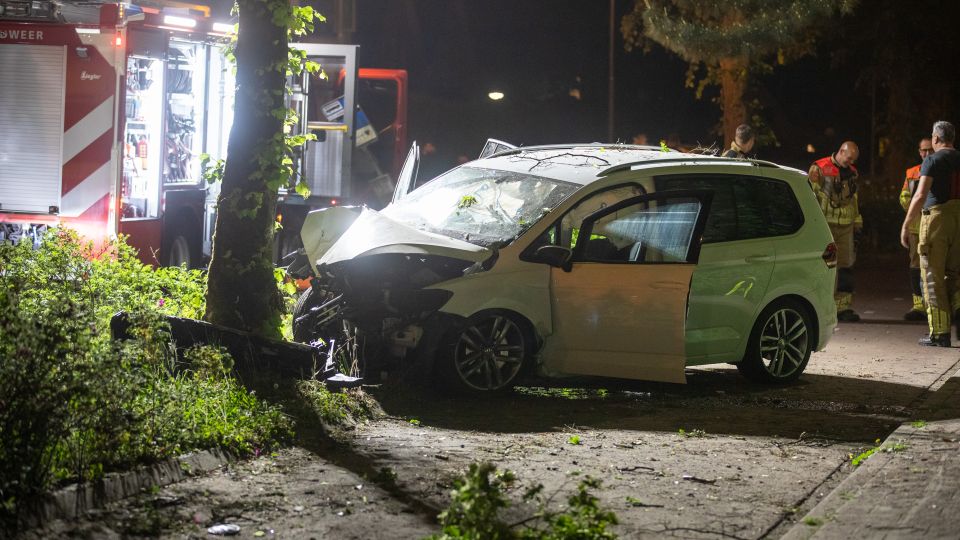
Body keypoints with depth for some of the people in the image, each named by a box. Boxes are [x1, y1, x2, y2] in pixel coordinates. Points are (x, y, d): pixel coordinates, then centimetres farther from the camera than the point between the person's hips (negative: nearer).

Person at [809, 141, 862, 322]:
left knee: (846, 266, 3)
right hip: (826, 225, -6)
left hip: (846, 226, 6)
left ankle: (843, 307, 6)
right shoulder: (819, 168, -5)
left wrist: (857, 222, 22)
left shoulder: (852, 172, 16)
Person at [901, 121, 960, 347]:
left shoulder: (932, 160, -7)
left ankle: (940, 333, 1)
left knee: (933, 277, 1)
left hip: (937, 217, -5)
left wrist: (906, 225, -11)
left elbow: (920, 196, -15)